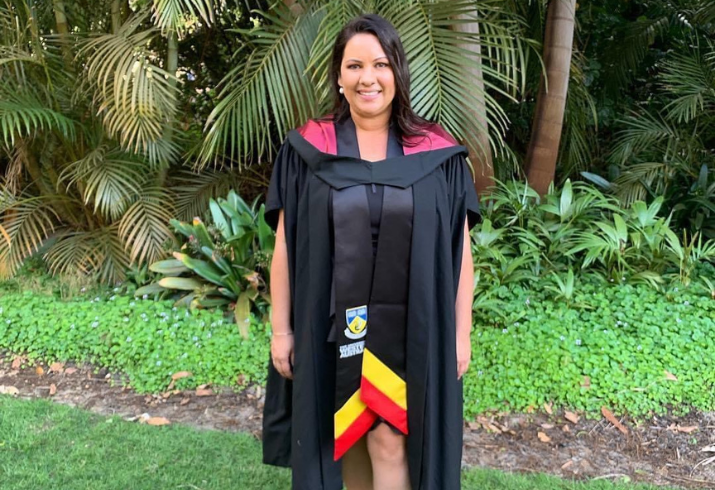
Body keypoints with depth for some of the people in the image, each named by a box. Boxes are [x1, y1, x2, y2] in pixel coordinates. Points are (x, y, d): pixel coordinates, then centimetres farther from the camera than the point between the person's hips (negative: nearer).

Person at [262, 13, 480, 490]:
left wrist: (462, 331, 0)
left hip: (410, 328, -1)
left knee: (389, 441, 3)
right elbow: (285, 246, -1)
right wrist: (281, 328, -1)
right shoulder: (307, 151, -3)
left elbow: (460, 248, 0)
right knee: (344, 437, 16)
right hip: (331, 326, 1)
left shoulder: (438, 155, -3)